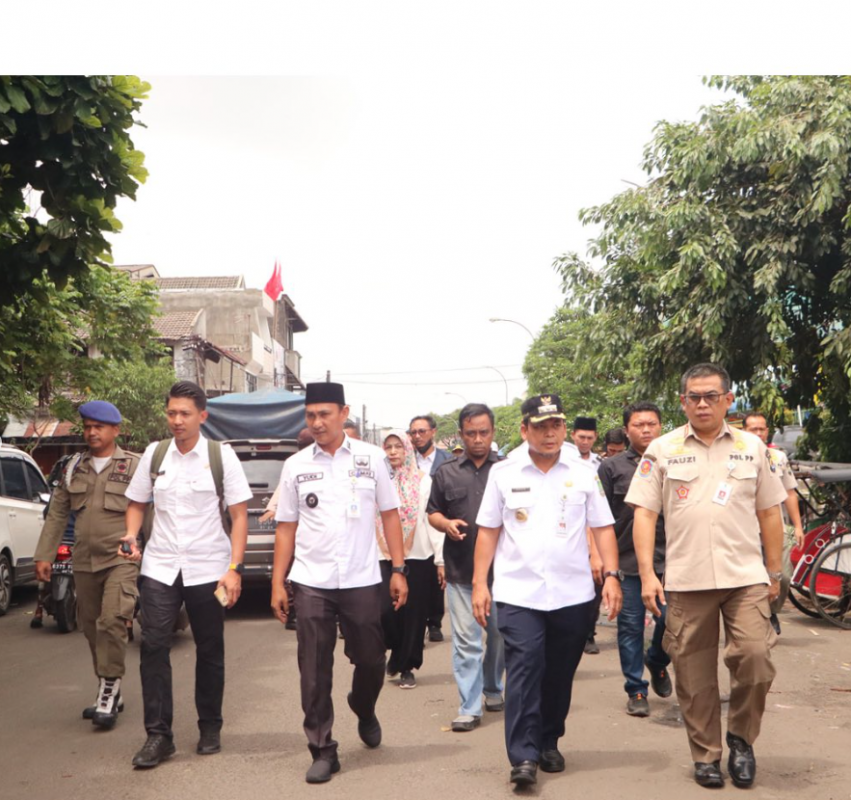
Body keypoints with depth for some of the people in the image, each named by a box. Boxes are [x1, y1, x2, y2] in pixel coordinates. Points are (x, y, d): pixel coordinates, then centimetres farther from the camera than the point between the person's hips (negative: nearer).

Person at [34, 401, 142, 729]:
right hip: (84, 563, 5)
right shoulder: (74, 467, 12)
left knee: (112, 622, -19)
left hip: (121, 560, -5)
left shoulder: (134, 466, -2)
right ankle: (108, 693, 25)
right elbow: (57, 514, 13)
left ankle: (109, 688, -6)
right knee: (91, 627, 11)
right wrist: (44, 555, 7)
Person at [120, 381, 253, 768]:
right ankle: (158, 734, 3)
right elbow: (136, 503, 15)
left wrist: (234, 568, -12)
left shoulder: (221, 455, -4)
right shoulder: (154, 453, 4)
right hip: (159, 567, 2)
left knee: (209, 651, 8)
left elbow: (239, 515, -4)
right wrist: (131, 536, -5)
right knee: (153, 646, -6)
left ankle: (210, 729, 24)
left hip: (207, 569, -2)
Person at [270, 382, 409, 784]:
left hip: (361, 581, 0)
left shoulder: (371, 458, 1)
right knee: (314, 672, 3)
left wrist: (399, 570, -1)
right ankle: (322, 751, 16)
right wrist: (277, 583, 1)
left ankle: (364, 712, 41)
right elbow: (286, 527, 5)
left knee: (371, 661, 10)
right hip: (311, 583, 1)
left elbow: (389, 514, 4)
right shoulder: (295, 465, 3)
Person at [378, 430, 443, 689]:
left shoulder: (423, 480, 0)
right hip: (385, 557, 1)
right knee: (385, 610, -8)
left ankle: (406, 667, 19)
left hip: (418, 557, -1)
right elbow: (371, 520, 4)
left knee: (413, 614, 4)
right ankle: (398, 655, 19)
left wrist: (441, 559, -7)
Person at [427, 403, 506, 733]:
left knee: (499, 635, 13)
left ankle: (493, 689, 35)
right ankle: (469, 708, 6)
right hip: (460, 569, 0)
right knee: (465, 641, 0)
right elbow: (433, 513, 13)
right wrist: (446, 523, -9)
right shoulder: (446, 472, 7)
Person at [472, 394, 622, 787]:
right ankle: (523, 757, -5)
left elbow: (603, 529, 5)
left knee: (560, 674, 10)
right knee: (524, 669, -8)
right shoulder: (503, 474, 4)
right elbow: (488, 531, 6)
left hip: (573, 593, 2)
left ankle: (548, 743, 27)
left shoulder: (583, 475, 5)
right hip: (518, 593, -1)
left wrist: (611, 575, -7)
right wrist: (479, 583, 1)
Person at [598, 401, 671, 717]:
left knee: (670, 619, -2)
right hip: (627, 561, -1)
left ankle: (657, 662, 29)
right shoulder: (612, 467, 3)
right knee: (630, 627, 4)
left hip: (668, 560, 1)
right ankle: (636, 690, 17)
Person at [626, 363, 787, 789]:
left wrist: (774, 573, 11)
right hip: (686, 580, 0)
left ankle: (741, 738, 13)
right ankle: (706, 755, 24)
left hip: (746, 577, 1)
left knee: (755, 656, -13)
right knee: (694, 675, 6)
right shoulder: (662, 450, 3)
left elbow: (769, 514, 13)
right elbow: (644, 514, 0)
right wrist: (647, 574, -7)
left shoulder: (752, 447, 8)